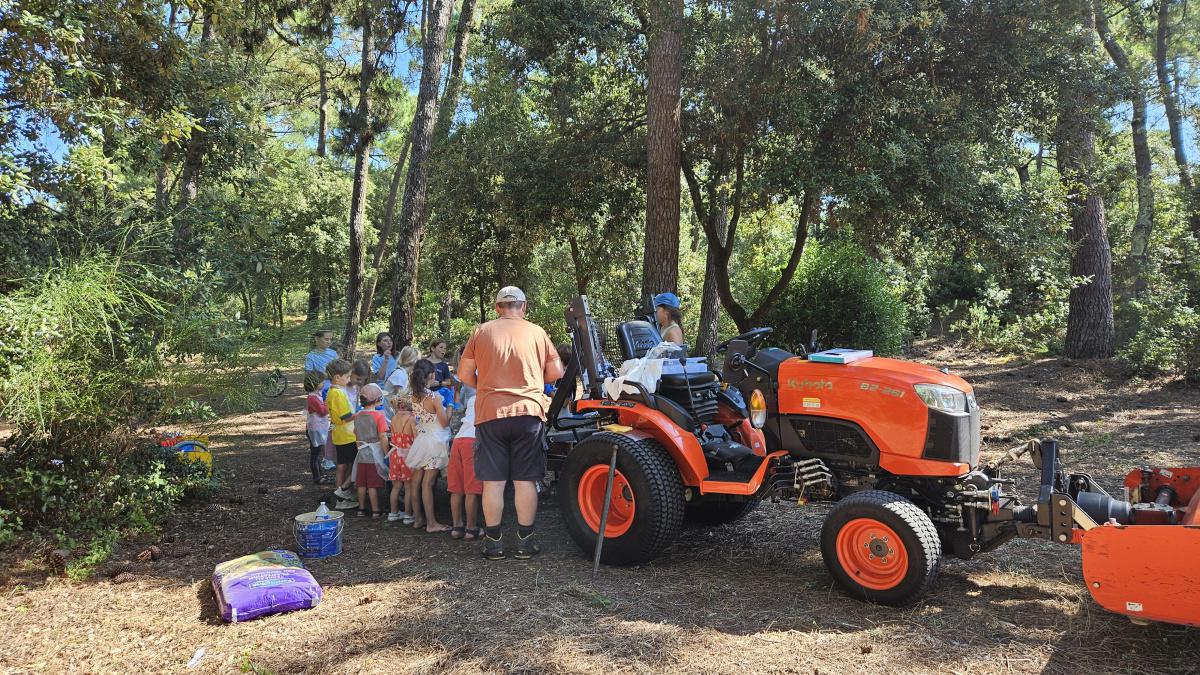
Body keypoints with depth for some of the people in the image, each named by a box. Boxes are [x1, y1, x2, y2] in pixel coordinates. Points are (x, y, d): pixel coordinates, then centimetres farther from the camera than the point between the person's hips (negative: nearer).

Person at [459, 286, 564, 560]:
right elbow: (556, 372, 6)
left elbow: (465, 375, 5)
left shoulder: (482, 332, 5)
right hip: (528, 413, 0)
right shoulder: (536, 332, 4)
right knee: (525, 480, 6)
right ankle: (525, 542, 11)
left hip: (490, 414, 0)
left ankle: (493, 542, 13)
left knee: (493, 480, 6)